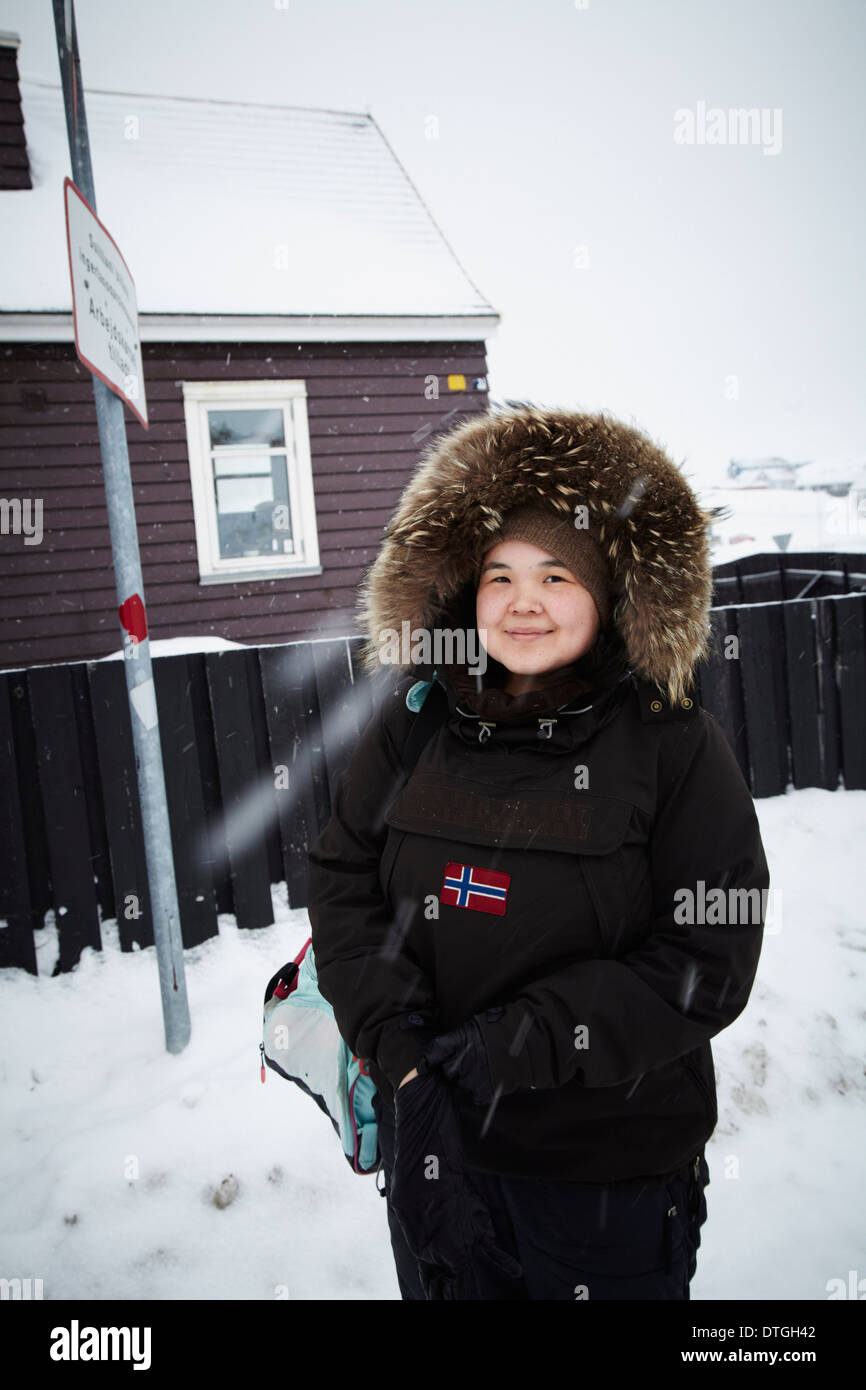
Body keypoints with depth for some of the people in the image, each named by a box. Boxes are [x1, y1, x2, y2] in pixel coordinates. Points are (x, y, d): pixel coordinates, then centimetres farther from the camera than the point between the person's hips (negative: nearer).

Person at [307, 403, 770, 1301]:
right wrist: (395, 1042, -15)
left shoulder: (673, 747, -13)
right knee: (448, 1284, 24)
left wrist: (516, 1046, -20)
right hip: (431, 1138, 3)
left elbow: (707, 964, -15)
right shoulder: (411, 726, -3)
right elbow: (342, 881, -2)